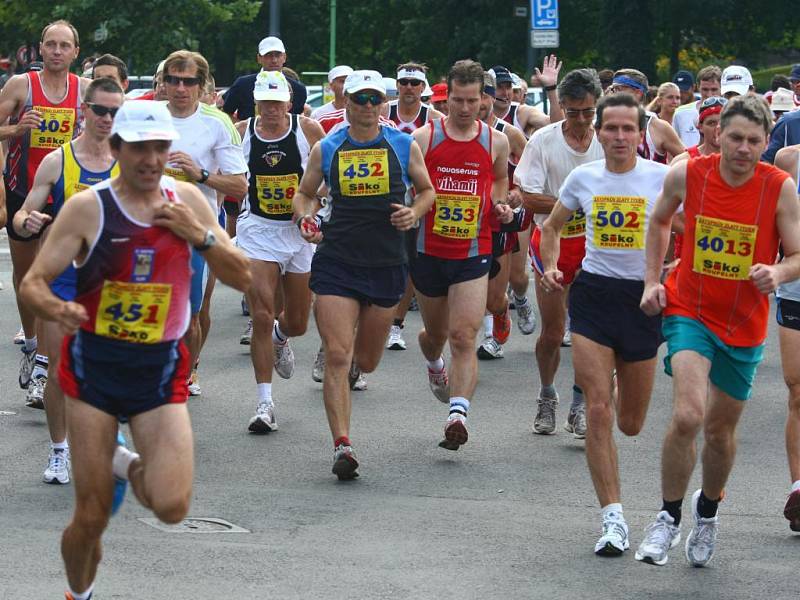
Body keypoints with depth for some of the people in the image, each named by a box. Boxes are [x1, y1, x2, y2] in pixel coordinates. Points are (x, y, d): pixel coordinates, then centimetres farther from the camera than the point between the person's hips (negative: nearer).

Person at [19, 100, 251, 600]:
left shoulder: (186, 200, 2)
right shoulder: (87, 207, -8)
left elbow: (242, 278, 6)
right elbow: (33, 283, -8)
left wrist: (200, 234, -11)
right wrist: (56, 308, -31)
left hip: (161, 370, 2)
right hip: (95, 366, -2)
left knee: (172, 507, -15)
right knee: (92, 518, -1)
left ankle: (129, 466, 18)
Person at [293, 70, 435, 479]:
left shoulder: (405, 146, 3)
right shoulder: (325, 149, 3)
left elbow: (427, 190, 16)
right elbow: (304, 193, 15)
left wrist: (414, 212, -6)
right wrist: (305, 220, -6)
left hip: (387, 264, 1)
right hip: (336, 263, -1)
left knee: (367, 362, 15)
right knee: (336, 357, -14)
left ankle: (355, 358, 53)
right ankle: (342, 446, -13)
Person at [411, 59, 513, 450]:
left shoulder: (496, 142, 3)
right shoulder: (423, 138, -3)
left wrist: (500, 206, 3)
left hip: (474, 254, -1)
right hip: (428, 252, 1)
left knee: (464, 337, -14)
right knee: (436, 333, 19)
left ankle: (458, 413, -23)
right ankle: (435, 366, 54)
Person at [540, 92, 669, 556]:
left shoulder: (663, 178, -5)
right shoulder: (583, 178, 3)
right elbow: (553, 226, 19)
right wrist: (550, 266, 2)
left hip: (643, 297, -1)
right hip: (593, 294, 1)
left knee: (631, 424, 11)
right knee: (598, 412, -11)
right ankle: (614, 518, -9)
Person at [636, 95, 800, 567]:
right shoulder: (686, 175, -10)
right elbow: (659, 222, 10)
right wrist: (653, 281, 3)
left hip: (744, 325, 1)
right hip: (689, 311, -1)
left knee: (721, 430, 15)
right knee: (687, 415, -22)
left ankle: (708, 510, 44)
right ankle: (669, 518, -2)